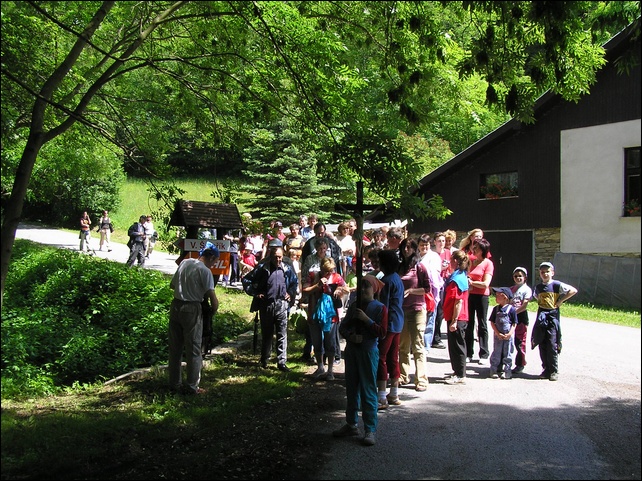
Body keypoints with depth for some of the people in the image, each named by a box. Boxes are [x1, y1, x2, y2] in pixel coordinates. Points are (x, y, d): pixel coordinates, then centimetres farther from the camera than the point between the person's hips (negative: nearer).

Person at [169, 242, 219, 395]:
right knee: (193, 349, 5)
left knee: (175, 348, 15)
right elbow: (212, 297, -18)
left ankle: (174, 383, 25)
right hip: (192, 309, -6)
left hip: (175, 306, 6)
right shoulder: (205, 271, -12)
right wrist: (213, 310, -1)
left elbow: (172, 284, 16)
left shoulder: (184, 263, 6)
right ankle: (192, 386, 11)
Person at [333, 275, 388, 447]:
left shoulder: (380, 308, -5)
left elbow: (382, 333, -13)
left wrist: (366, 319, -19)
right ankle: (351, 424, 26)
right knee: (352, 389, 14)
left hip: (369, 351, -6)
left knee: (368, 391, -3)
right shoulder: (354, 306, 11)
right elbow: (343, 327, 9)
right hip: (351, 350, 6)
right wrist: (350, 336, -11)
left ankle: (370, 430, 3)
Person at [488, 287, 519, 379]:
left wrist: (509, 334, -15)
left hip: (508, 336, -3)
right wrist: (498, 333, -9)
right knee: (496, 353, 8)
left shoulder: (511, 309, -8)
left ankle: (506, 371, 14)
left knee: (507, 354, 6)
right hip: (498, 336, 3)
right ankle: (494, 370, 15)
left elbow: (514, 324, -5)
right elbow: (492, 322, 2)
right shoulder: (496, 309, 3)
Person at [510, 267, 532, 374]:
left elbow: (524, 305, -12)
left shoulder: (527, 289, -4)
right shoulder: (511, 289, 13)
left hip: (521, 316, -5)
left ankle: (520, 364, 9)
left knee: (520, 341, 0)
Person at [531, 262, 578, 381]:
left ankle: (554, 371, 3)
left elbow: (573, 290, -13)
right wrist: (540, 304, 13)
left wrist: (560, 301, -10)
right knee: (542, 345, 6)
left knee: (552, 345, -7)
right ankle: (546, 369, 15)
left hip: (553, 317, -5)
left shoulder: (557, 285, -6)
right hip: (541, 317, 5)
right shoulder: (538, 287, 11)